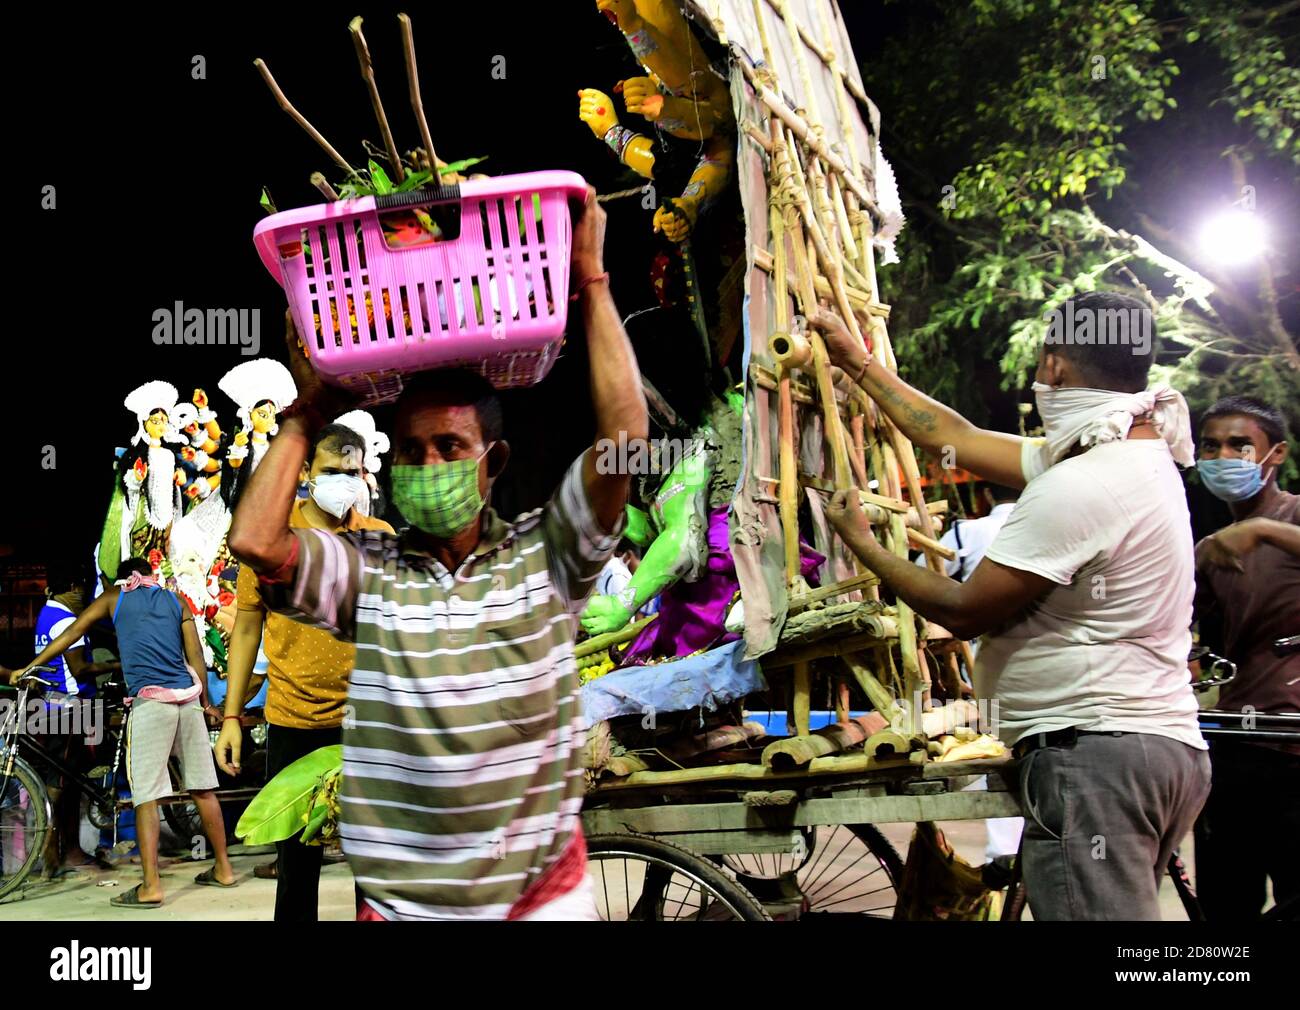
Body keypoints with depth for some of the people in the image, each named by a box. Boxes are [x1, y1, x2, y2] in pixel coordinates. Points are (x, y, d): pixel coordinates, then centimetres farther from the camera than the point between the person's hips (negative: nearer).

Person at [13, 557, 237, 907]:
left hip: (149, 699, -4)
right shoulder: (176, 600, 19)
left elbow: (72, 632, 13)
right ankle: (222, 868, 17)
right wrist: (205, 702, 21)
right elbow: (195, 656, 14)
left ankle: (150, 886, -11)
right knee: (202, 789, 11)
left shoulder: (114, 596, 14)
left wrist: (29, 668, 18)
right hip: (188, 698, 4)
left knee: (146, 796, -5)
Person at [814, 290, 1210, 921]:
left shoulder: (1079, 485, -17)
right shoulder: (1141, 457, 15)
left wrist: (861, 542, 3)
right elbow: (958, 439, 22)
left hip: (1096, 754, -11)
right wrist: (858, 364, 29)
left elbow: (964, 611, -11)